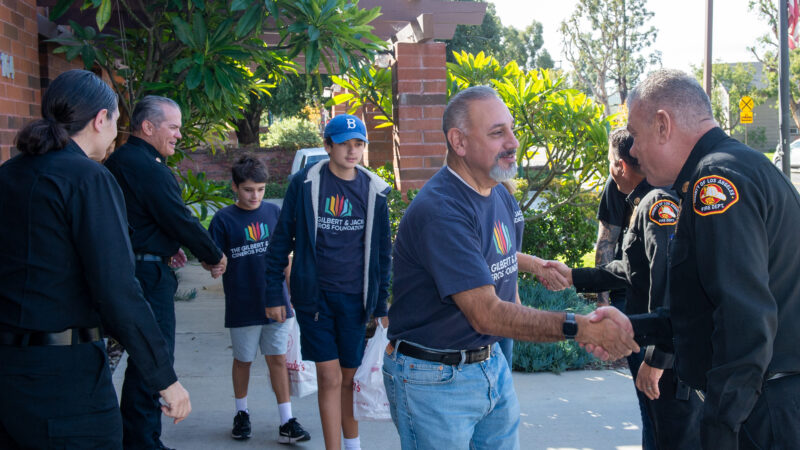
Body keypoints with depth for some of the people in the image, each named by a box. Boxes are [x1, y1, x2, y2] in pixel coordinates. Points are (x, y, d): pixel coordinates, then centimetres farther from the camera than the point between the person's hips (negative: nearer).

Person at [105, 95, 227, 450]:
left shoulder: (117, 161, 14)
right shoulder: (149, 168, -18)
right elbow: (181, 220, -15)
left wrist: (163, 246, 14)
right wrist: (215, 257, -3)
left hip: (126, 265, 10)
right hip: (147, 273, -10)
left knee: (142, 358, 17)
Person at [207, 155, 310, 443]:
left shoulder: (274, 212, 3)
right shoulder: (224, 219, -6)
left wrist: (289, 289, 12)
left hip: (276, 303, 2)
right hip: (242, 306, -2)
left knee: (278, 360, 5)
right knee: (243, 360, 13)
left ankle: (287, 423, 9)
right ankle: (241, 414, 32)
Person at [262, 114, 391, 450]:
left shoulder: (374, 190, 3)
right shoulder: (304, 183, -4)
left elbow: (382, 251, 10)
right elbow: (281, 240, 1)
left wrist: (381, 304, 8)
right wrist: (274, 294, -1)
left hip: (354, 297, 2)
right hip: (314, 295, -2)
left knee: (350, 377, 11)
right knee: (330, 378, -2)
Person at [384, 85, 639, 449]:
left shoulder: (502, 197, 5)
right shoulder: (440, 211, -26)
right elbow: (486, 314, -31)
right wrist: (581, 327, -35)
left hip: (491, 363, 8)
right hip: (434, 376, -8)